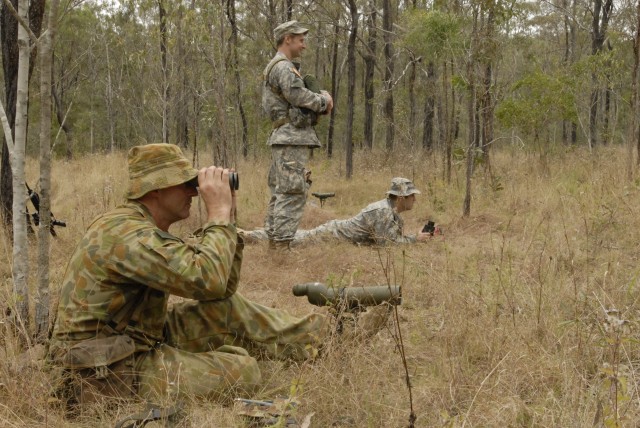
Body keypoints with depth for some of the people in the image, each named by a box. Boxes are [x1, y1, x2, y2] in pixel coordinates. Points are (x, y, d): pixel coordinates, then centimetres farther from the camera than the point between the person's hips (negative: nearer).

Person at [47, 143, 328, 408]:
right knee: (241, 370, -10)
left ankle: (295, 338, 24)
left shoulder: (148, 231, 9)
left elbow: (220, 288, 10)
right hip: (107, 374, -10)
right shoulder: (124, 233, -22)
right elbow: (206, 280, -31)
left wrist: (227, 218, 2)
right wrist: (219, 213, -18)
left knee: (223, 308, 12)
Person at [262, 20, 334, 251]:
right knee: (292, 193, -12)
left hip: (283, 138, 11)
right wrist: (324, 101, -4)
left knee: (280, 192, 12)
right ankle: (282, 243, -14)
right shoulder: (284, 67, -11)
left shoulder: (274, 67, 22)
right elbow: (298, 95, -21)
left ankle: (273, 240, 15)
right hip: (293, 137, -11)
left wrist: (320, 102, 5)